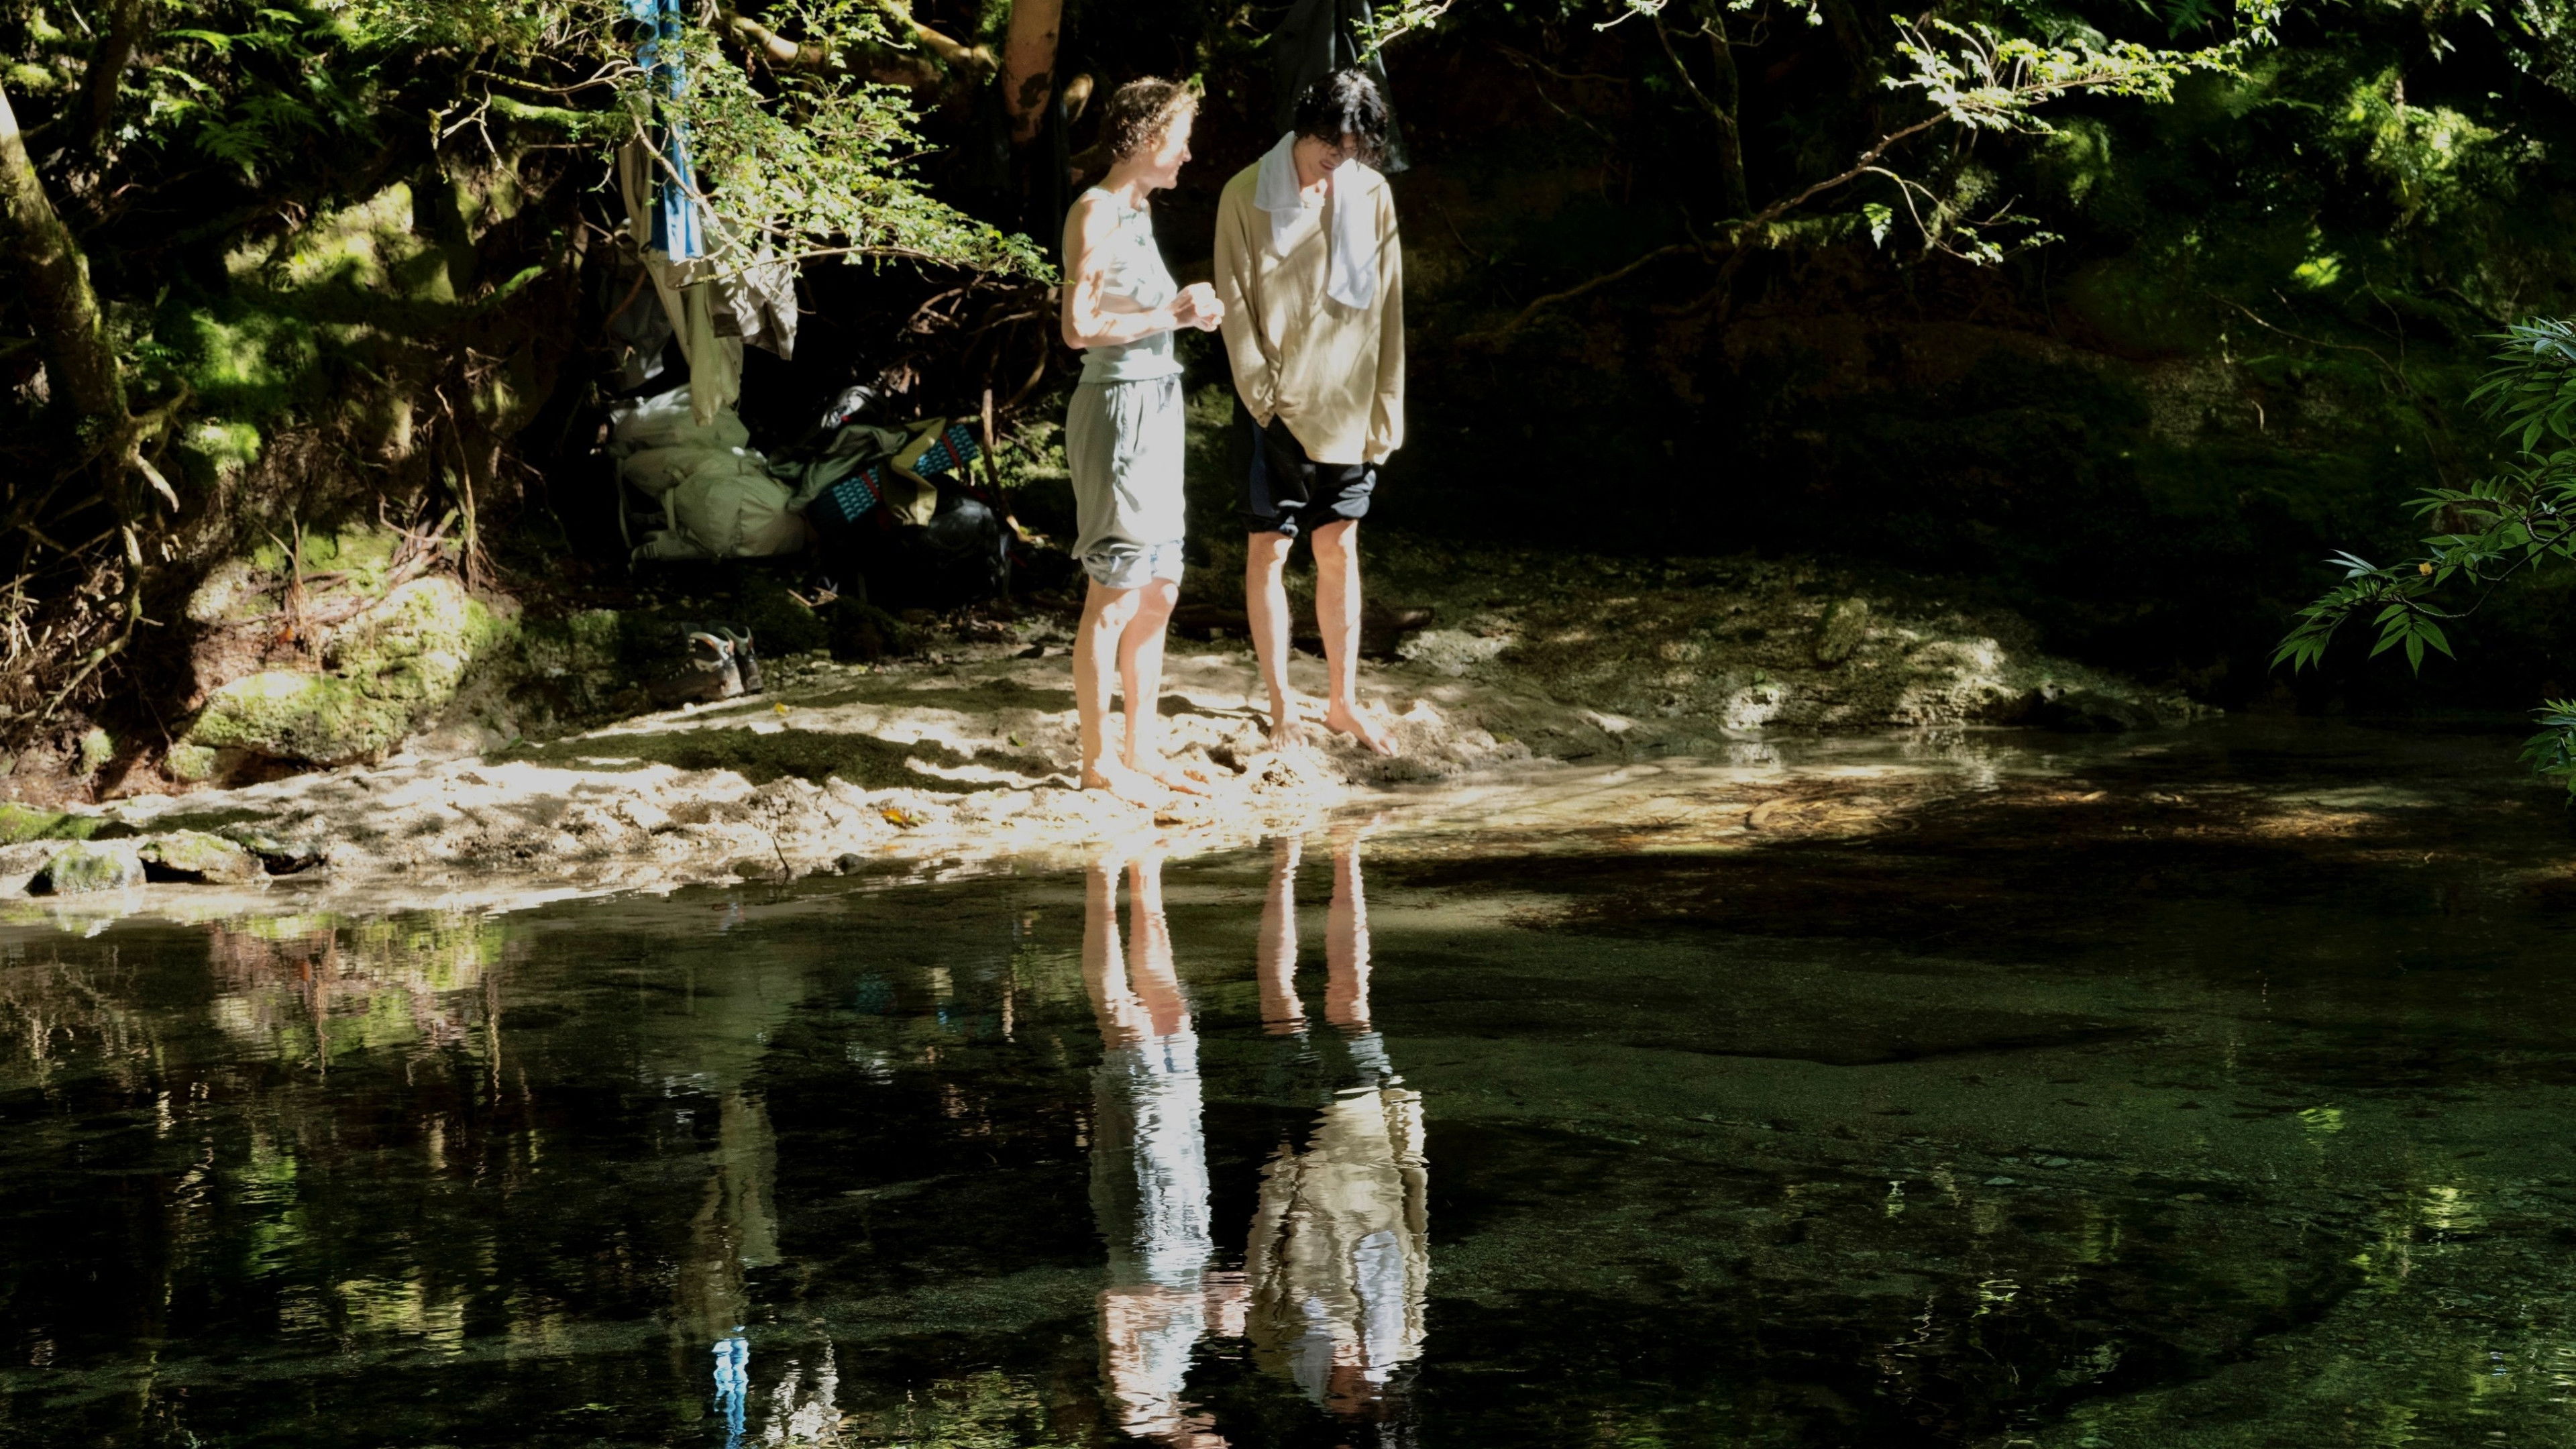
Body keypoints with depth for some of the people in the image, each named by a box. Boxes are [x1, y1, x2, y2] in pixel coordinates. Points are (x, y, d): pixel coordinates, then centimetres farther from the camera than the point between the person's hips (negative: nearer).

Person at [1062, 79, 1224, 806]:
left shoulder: (1138, 209, 15)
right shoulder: (1096, 213, -12)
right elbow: (1079, 328, -19)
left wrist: (1186, 313, 6)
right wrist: (1171, 315, -15)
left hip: (1156, 408, 10)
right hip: (1118, 405, -10)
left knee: (1159, 590, 12)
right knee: (1114, 594, -4)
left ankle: (1142, 753, 19)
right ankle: (1098, 762, 2)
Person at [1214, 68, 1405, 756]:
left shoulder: (1372, 195, 1)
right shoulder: (1248, 195, -7)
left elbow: (1388, 306, 6)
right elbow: (1236, 305, -6)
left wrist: (1386, 403, 4)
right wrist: (1263, 393, -11)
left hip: (1346, 407, 3)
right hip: (1277, 407, -3)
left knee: (1340, 549, 8)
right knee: (1270, 550, 2)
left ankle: (1343, 700, 17)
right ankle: (1282, 705, 10)